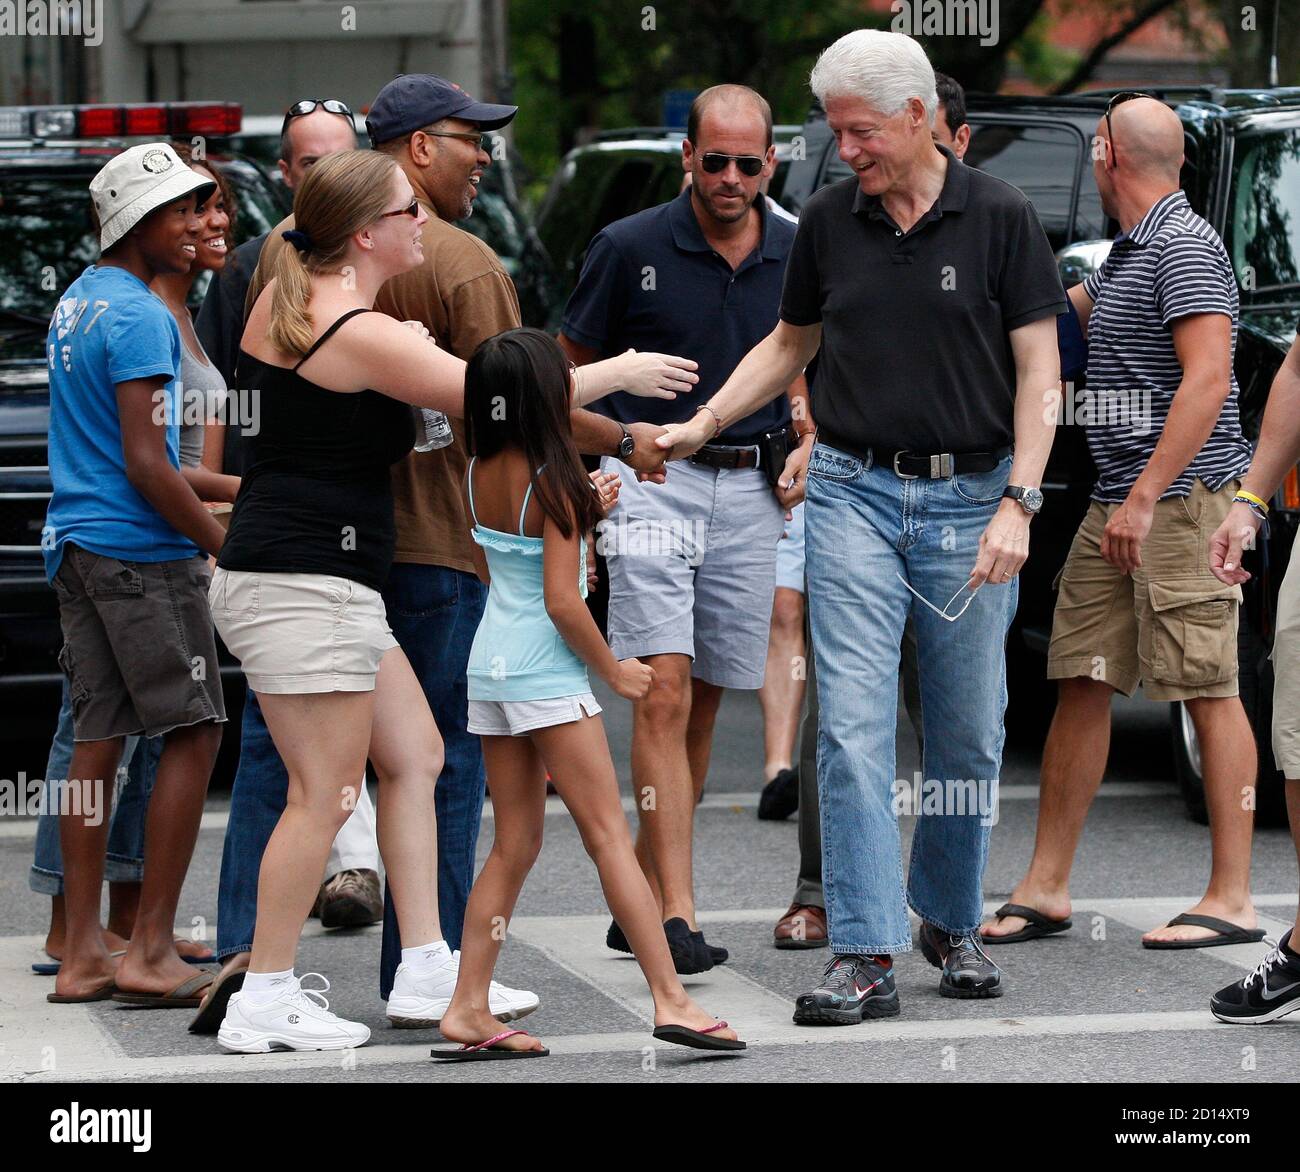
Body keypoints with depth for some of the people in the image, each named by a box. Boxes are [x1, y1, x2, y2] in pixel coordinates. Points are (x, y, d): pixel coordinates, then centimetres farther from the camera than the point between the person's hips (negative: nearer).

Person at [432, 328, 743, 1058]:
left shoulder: (480, 475, 6)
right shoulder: (550, 482, -16)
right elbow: (562, 601, -19)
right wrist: (614, 670, -5)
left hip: (491, 663, 7)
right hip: (546, 671, -7)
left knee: (516, 845, 11)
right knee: (610, 835, -6)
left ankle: (469, 1008, 7)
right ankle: (671, 999, -9)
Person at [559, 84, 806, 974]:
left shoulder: (798, 257, 6)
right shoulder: (630, 249, -4)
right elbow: (571, 369, 5)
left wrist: (808, 445, 3)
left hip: (752, 492, 4)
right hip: (655, 478, -4)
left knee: (704, 703, 8)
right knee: (665, 693, -14)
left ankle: (642, 893, 19)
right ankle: (677, 915, -18)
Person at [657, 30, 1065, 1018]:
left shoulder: (1000, 219, -3)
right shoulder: (829, 222, 5)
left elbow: (1038, 369, -4)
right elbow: (792, 343, 19)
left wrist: (1018, 503, -13)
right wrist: (701, 425, 8)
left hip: (970, 500, -1)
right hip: (855, 495, 1)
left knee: (969, 733, 7)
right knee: (853, 726, -8)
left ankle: (951, 920, 26)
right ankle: (866, 955, -10)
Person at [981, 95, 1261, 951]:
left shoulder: (1184, 247, -11)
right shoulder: (1128, 255, 19)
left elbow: (1207, 380, -21)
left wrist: (1145, 497, -23)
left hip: (1180, 497, -10)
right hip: (1119, 501, 10)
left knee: (1209, 689, -7)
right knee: (1080, 682, 7)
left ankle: (1232, 898, -5)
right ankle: (1046, 889, 10)